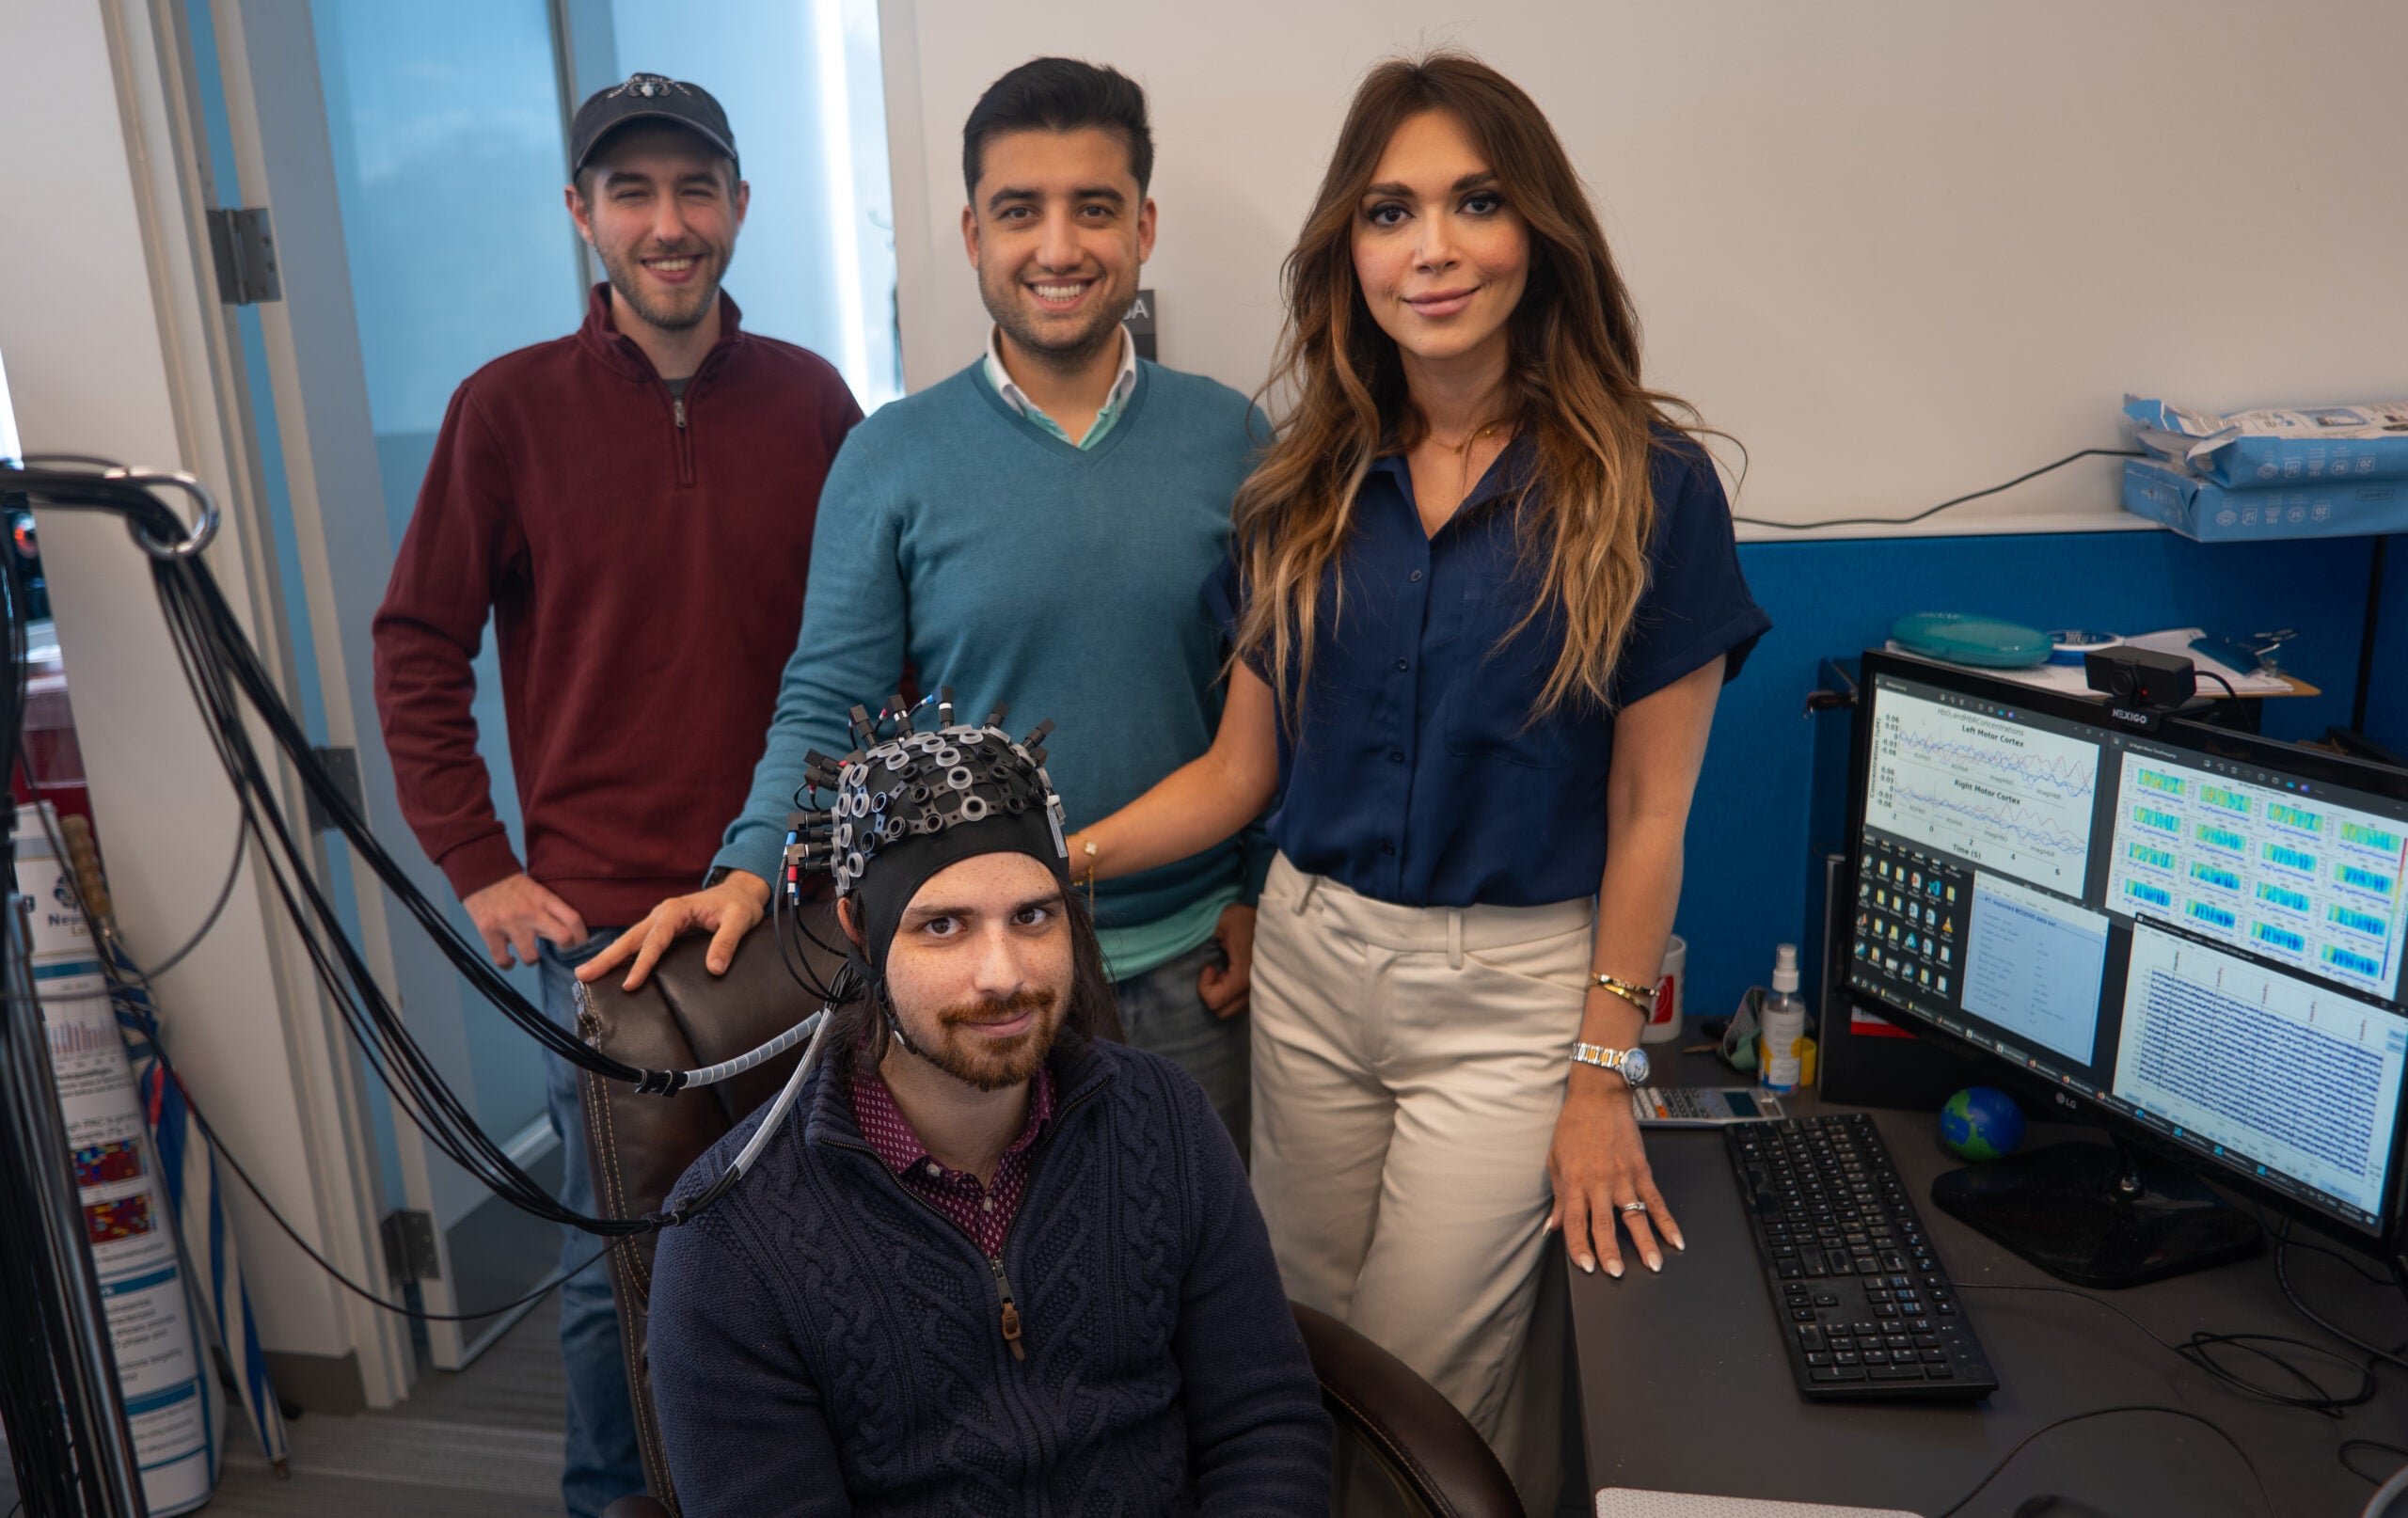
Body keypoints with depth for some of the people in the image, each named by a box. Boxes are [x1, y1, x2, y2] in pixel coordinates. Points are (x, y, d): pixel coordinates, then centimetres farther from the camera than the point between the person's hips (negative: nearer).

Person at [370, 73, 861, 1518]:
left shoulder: (809, 397, 2)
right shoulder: (510, 406, -2)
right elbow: (418, 650, 1)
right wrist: (479, 866, -4)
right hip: (600, 917, -1)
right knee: (620, 1262, 11)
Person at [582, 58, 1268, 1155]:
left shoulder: (1228, 434, -1)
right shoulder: (892, 458, -6)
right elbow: (826, 706, -6)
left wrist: (1261, 893, 0)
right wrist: (750, 871, -21)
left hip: (1193, 965, 2)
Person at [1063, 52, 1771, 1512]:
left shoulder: (1646, 483, -9)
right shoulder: (1306, 489, 2)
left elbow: (1648, 816, -6)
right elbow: (1240, 768, 4)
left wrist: (1605, 1077, -4)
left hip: (1513, 988, -4)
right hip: (1312, 959, 4)